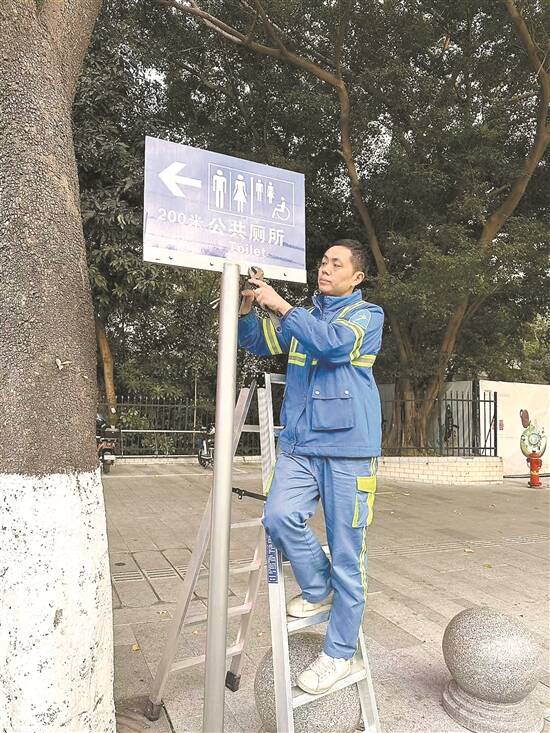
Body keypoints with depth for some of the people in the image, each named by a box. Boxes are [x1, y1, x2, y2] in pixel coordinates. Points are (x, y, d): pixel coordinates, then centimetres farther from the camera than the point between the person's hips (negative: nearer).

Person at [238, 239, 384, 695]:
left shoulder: (368, 315, 2)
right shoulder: (304, 316, 18)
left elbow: (334, 344, -18)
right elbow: (258, 343, 20)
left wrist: (280, 305, -17)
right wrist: (246, 310, 0)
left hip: (348, 447, -4)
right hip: (299, 444, 5)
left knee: (347, 552, 2)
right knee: (280, 516, -16)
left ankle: (340, 653, 20)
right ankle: (319, 589, 14)